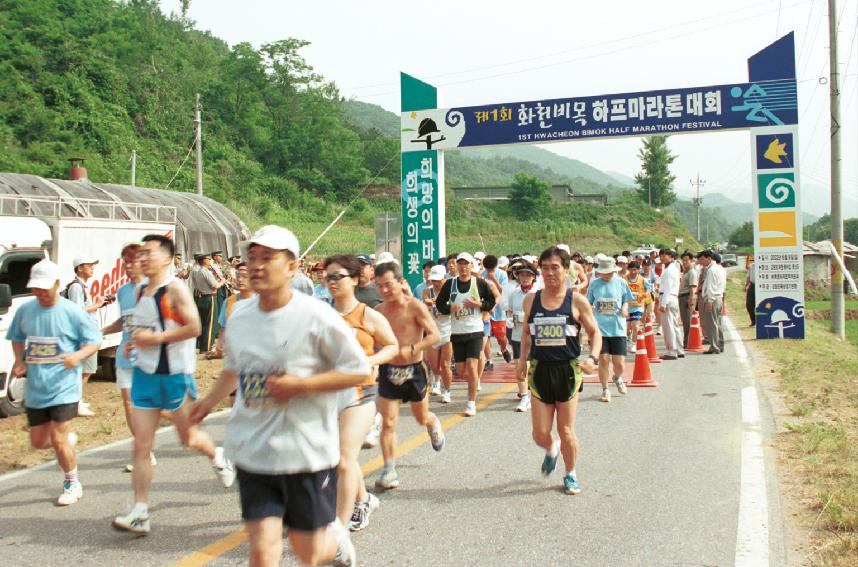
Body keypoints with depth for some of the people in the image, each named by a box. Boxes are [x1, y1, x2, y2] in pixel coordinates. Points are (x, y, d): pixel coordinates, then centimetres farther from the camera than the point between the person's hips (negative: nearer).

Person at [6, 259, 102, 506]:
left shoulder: (73, 312, -9)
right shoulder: (25, 310, 3)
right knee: (38, 442, 12)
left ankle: (72, 483, 15)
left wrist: (78, 355, -25)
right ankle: (69, 439, 44)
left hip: (64, 386, -5)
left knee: (58, 439, -7)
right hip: (35, 388, 5)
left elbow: (94, 342, -5)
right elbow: (17, 338, 20)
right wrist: (19, 361, 1)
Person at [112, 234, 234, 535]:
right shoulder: (141, 291, 11)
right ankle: (139, 513, 3)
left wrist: (156, 338, -22)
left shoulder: (175, 289, -13)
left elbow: (194, 327, -21)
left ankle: (218, 457, 44)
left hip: (175, 374, -6)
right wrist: (135, 341, 7)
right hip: (144, 374, 6)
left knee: (188, 438, 11)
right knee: (141, 446, 0)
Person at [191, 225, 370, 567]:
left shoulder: (316, 317, -13)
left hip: (307, 451, -3)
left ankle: (336, 538, 45)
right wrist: (210, 400, 28)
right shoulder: (240, 315, 3)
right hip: (252, 451, 4)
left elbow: (359, 370, -12)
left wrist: (301, 385, -19)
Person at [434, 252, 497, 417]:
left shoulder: (480, 283, -1)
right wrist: (450, 308, -10)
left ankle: (471, 404, -3)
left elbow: (492, 302, 5)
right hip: (457, 332, 3)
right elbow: (439, 303, 9)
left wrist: (478, 305, -12)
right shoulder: (450, 284, 4)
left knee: (472, 366, -11)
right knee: (463, 370, 6)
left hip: (475, 331, -3)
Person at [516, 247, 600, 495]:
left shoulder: (577, 301, -4)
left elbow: (594, 333, 3)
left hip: (568, 370, -2)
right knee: (540, 433, 1)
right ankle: (551, 449, 38)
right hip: (540, 370, 2)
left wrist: (593, 358, -13)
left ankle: (571, 475, 28)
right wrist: (522, 358, 9)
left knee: (566, 431, 5)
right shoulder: (531, 300, 3)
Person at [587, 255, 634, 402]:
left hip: (617, 328, 0)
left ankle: (617, 378, 35)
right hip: (599, 328, 0)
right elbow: (588, 304, 11)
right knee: (603, 360, -1)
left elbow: (626, 301, 10)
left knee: (619, 363, 0)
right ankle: (605, 390, 16)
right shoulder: (594, 284, 4)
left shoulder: (621, 283, 3)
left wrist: (624, 308, -11)